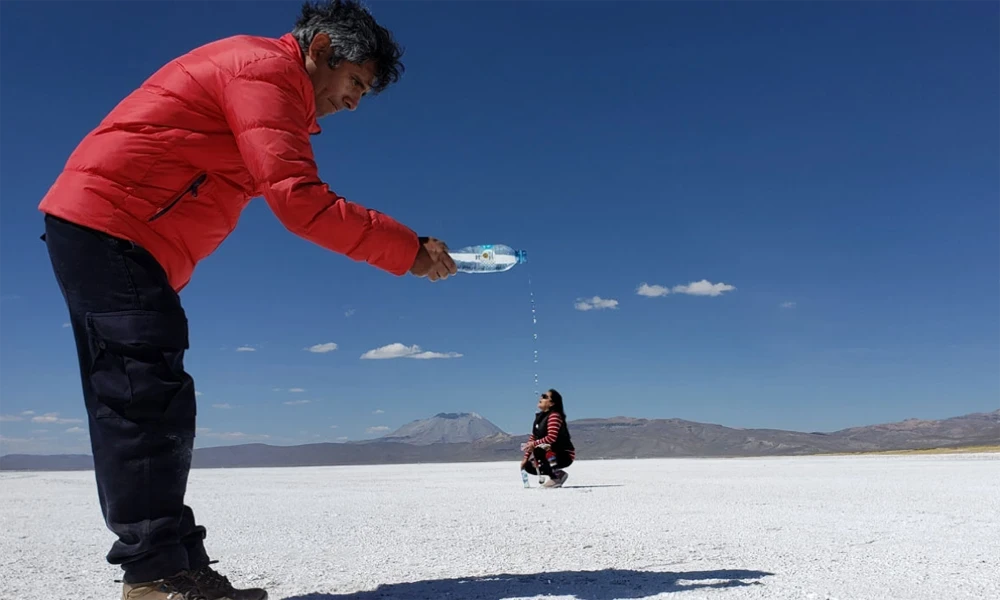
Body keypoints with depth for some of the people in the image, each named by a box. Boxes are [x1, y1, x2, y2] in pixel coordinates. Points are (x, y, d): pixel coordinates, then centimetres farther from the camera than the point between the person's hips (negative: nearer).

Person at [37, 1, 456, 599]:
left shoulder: (249, 70, 23)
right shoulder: (270, 69, -11)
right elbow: (299, 201, -23)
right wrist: (409, 249, -20)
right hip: (109, 223, -11)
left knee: (133, 402, 5)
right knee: (151, 394, -14)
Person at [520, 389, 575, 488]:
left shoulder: (554, 416, -19)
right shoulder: (539, 417, 8)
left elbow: (551, 438, -32)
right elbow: (532, 438, 8)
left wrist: (534, 444, -27)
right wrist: (525, 458, 2)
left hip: (565, 455, -9)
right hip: (550, 454, 9)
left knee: (538, 450, -31)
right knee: (529, 466, 2)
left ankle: (555, 479, -15)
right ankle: (558, 473, 13)